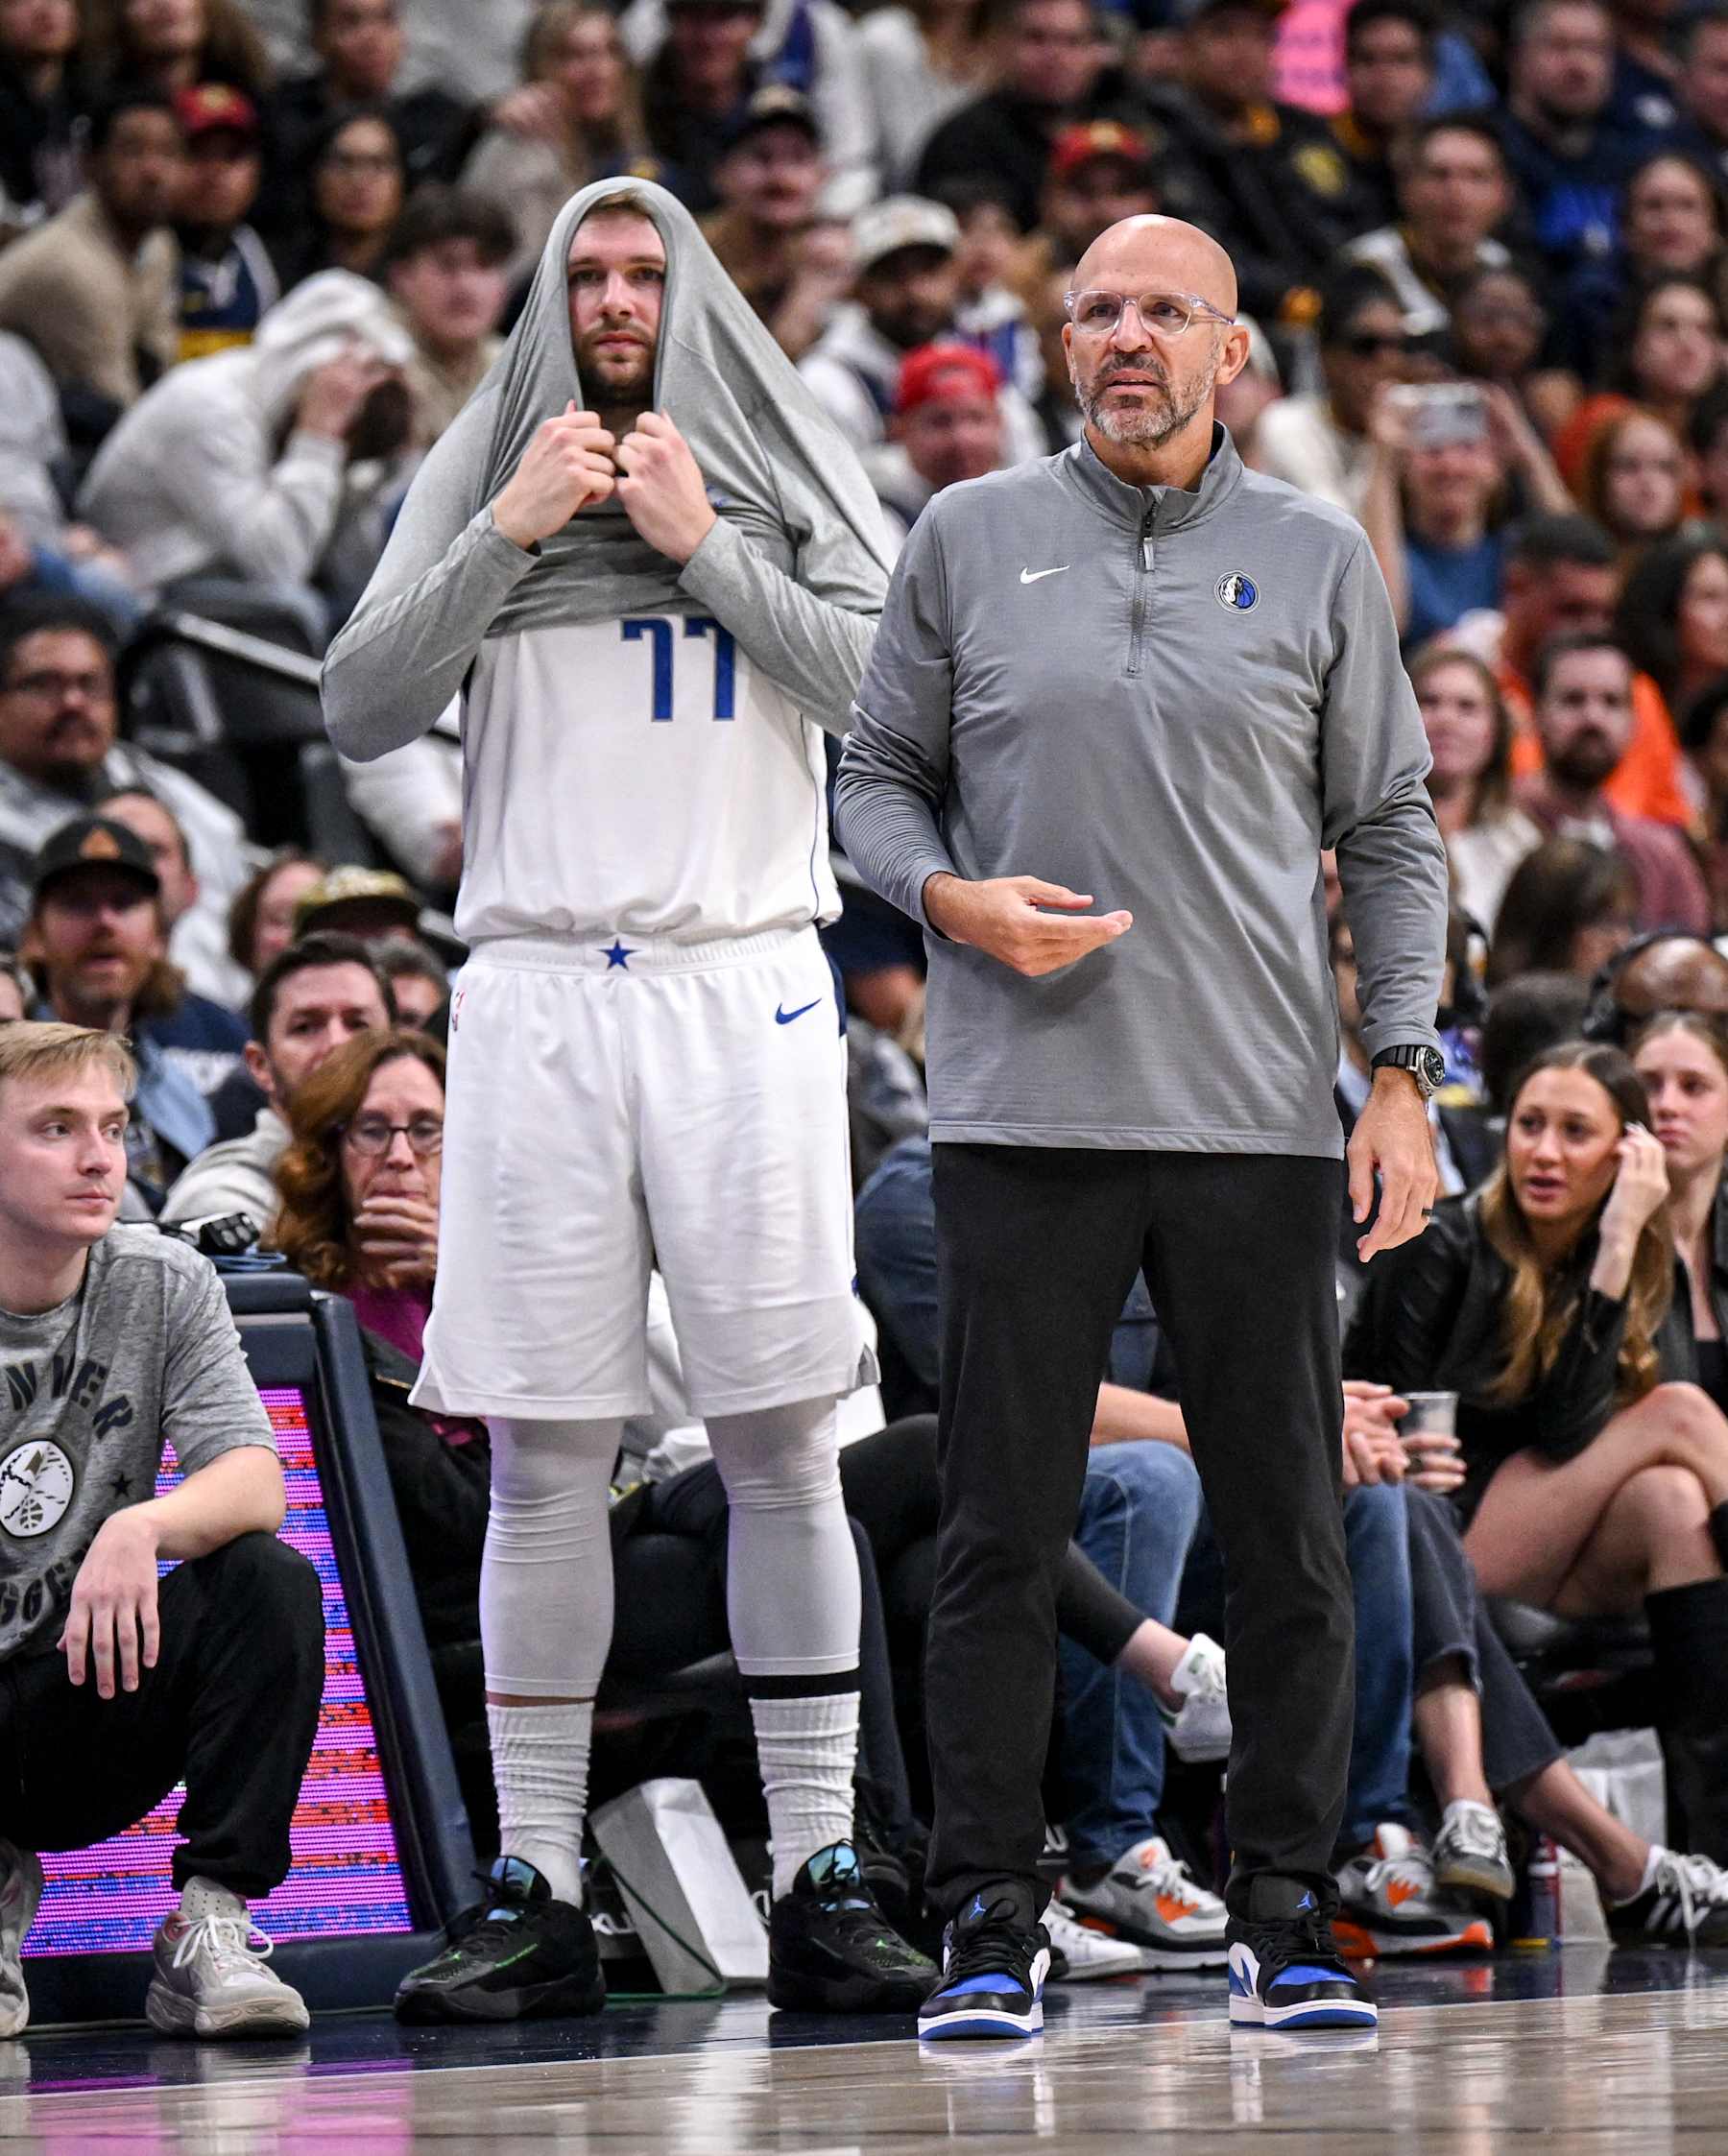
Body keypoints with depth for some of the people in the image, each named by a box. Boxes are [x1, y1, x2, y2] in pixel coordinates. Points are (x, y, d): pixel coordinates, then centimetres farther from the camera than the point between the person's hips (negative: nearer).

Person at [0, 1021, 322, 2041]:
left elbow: (257, 1485, -11)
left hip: (88, 1717, 2)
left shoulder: (166, 1285, 1)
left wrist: (140, 1527, -33)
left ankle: (212, 1930, -19)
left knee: (272, 1582, -25)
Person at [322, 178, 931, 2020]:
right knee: (543, 1461, -1)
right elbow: (360, 710, 3)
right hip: (537, 994, 1)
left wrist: (701, 547, -6)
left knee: (782, 1449, -3)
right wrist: (506, 534, -5)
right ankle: (536, 1897, 3)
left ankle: (820, 1884, 1)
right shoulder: (476, 482, 13)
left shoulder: (789, 483, 11)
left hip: (742, 995, -1)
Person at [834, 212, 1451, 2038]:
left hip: (1260, 1116, 1)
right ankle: (989, 1922, 5)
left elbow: (1388, 828, 11)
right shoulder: (968, 540, 8)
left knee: (1288, 1537, 2)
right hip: (1021, 1114, -1)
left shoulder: (1319, 559, 9)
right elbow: (875, 777, 13)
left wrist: (1402, 1070, 2)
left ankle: (1287, 1918, 11)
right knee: (999, 1533, -1)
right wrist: (954, 898, -8)